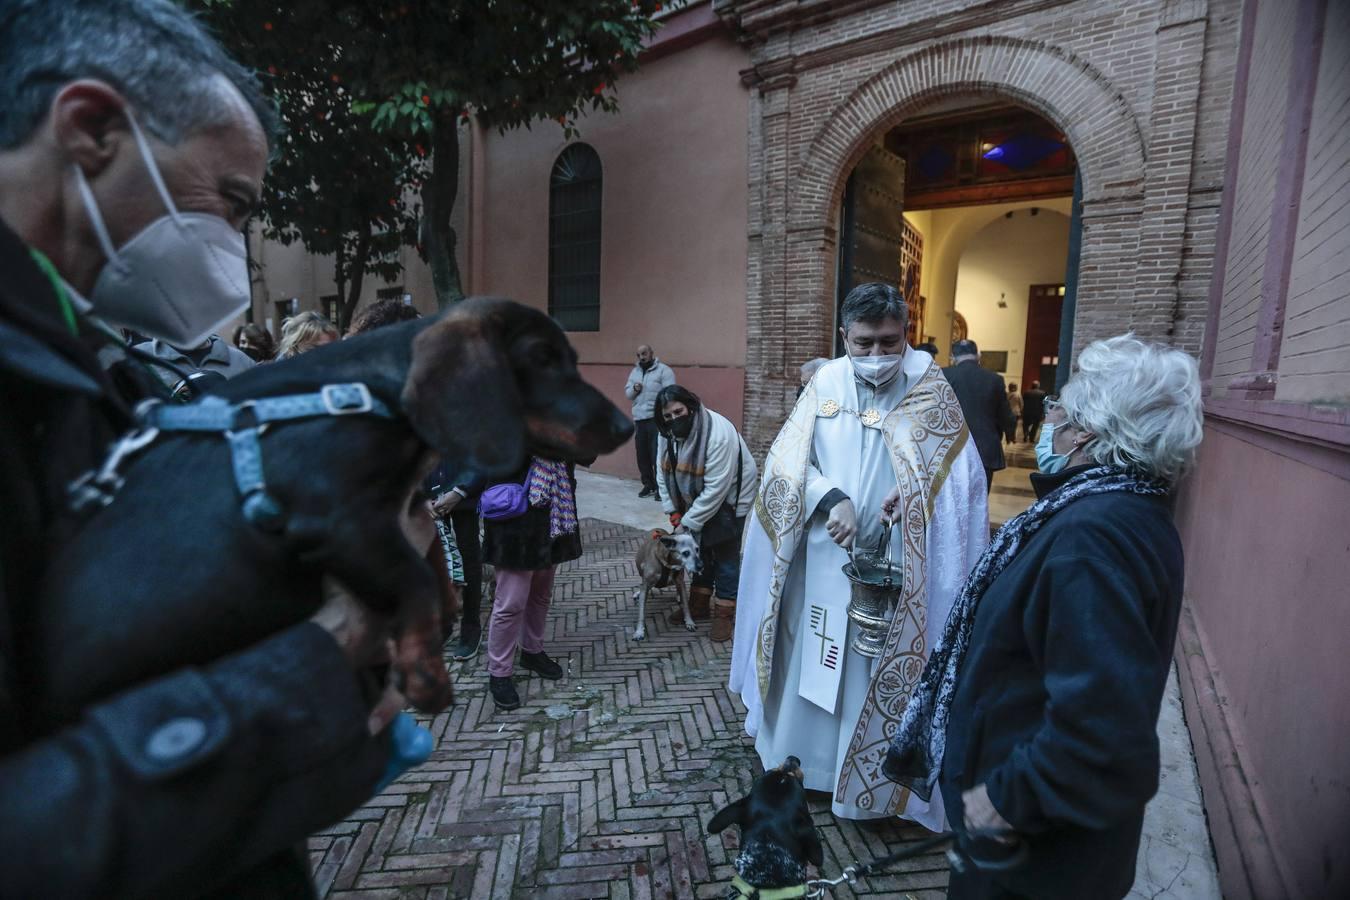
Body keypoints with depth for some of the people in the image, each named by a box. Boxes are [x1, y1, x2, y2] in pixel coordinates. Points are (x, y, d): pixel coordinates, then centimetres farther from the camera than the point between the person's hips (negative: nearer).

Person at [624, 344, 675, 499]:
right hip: (639, 419, 6)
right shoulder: (634, 372, 17)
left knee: (657, 455, -8)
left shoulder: (663, 370, -3)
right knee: (642, 455, 9)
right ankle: (648, 485, 21)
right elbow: (627, 393, 18)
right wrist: (634, 389, -5)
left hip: (657, 419, -6)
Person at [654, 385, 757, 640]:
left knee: (725, 556, -1)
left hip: (729, 498, -6)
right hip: (696, 500, 7)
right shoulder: (667, 434, -11)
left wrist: (688, 523, -28)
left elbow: (716, 488, -32)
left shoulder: (718, 434, -34)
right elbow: (664, 475, -3)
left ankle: (725, 614, 11)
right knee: (701, 549, 16)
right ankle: (698, 604, 30)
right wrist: (674, 512, -12)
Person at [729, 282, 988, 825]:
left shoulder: (931, 389, -6)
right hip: (820, 557, 3)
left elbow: (960, 480, -7)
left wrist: (908, 498, -24)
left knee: (881, 675, 10)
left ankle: (871, 782, 32)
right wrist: (830, 499, -21)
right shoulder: (826, 382, -1)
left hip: (892, 566, -2)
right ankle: (803, 757, 41)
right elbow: (786, 460, -4)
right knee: (809, 661, 18)